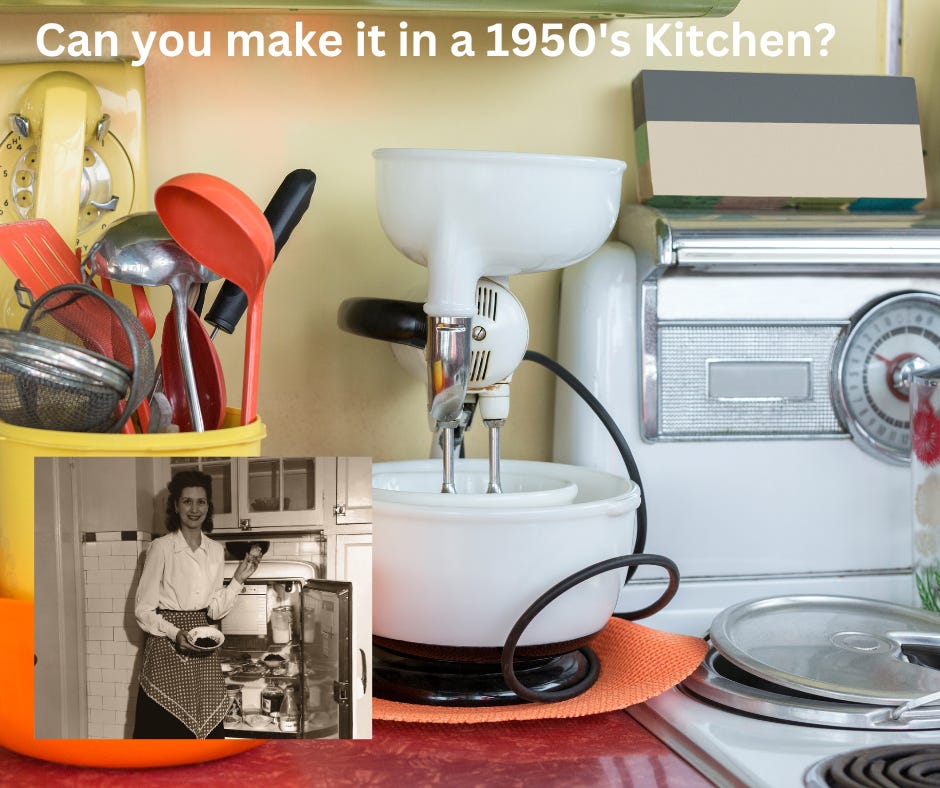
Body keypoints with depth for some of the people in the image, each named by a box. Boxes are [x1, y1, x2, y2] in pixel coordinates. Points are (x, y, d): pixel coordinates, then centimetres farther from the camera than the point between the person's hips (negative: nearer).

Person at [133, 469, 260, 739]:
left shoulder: (216, 551, 9)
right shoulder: (161, 548, -6)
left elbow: (215, 610, 9)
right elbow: (143, 609, -6)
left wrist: (239, 579, -1)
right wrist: (175, 633, -20)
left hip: (204, 655, 5)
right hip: (167, 648, -5)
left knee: (207, 728, 4)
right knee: (167, 730, -6)